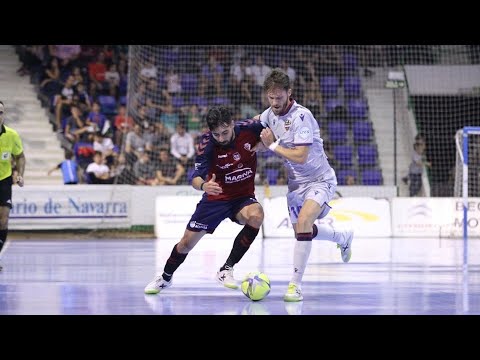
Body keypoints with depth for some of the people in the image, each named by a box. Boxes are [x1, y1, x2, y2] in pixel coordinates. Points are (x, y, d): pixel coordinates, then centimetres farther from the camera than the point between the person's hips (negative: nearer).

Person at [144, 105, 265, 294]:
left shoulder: (249, 129, -19)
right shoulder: (207, 144, -22)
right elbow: (196, 177, -27)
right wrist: (203, 185, -49)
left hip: (243, 197, 0)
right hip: (216, 198, 0)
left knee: (256, 216, -34)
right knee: (187, 243, 4)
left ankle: (226, 270, -21)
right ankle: (165, 277, 35)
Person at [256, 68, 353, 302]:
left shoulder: (301, 116, -24)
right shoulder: (269, 115, -1)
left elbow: (300, 156, -29)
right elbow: (262, 143, 19)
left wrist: (273, 145, -21)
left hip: (319, 180, -8)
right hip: (296, 183, 8)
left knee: (303, 223, -28)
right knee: (302, 231, 18)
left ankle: (295, 284, -23)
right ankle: (343, 238, 49)